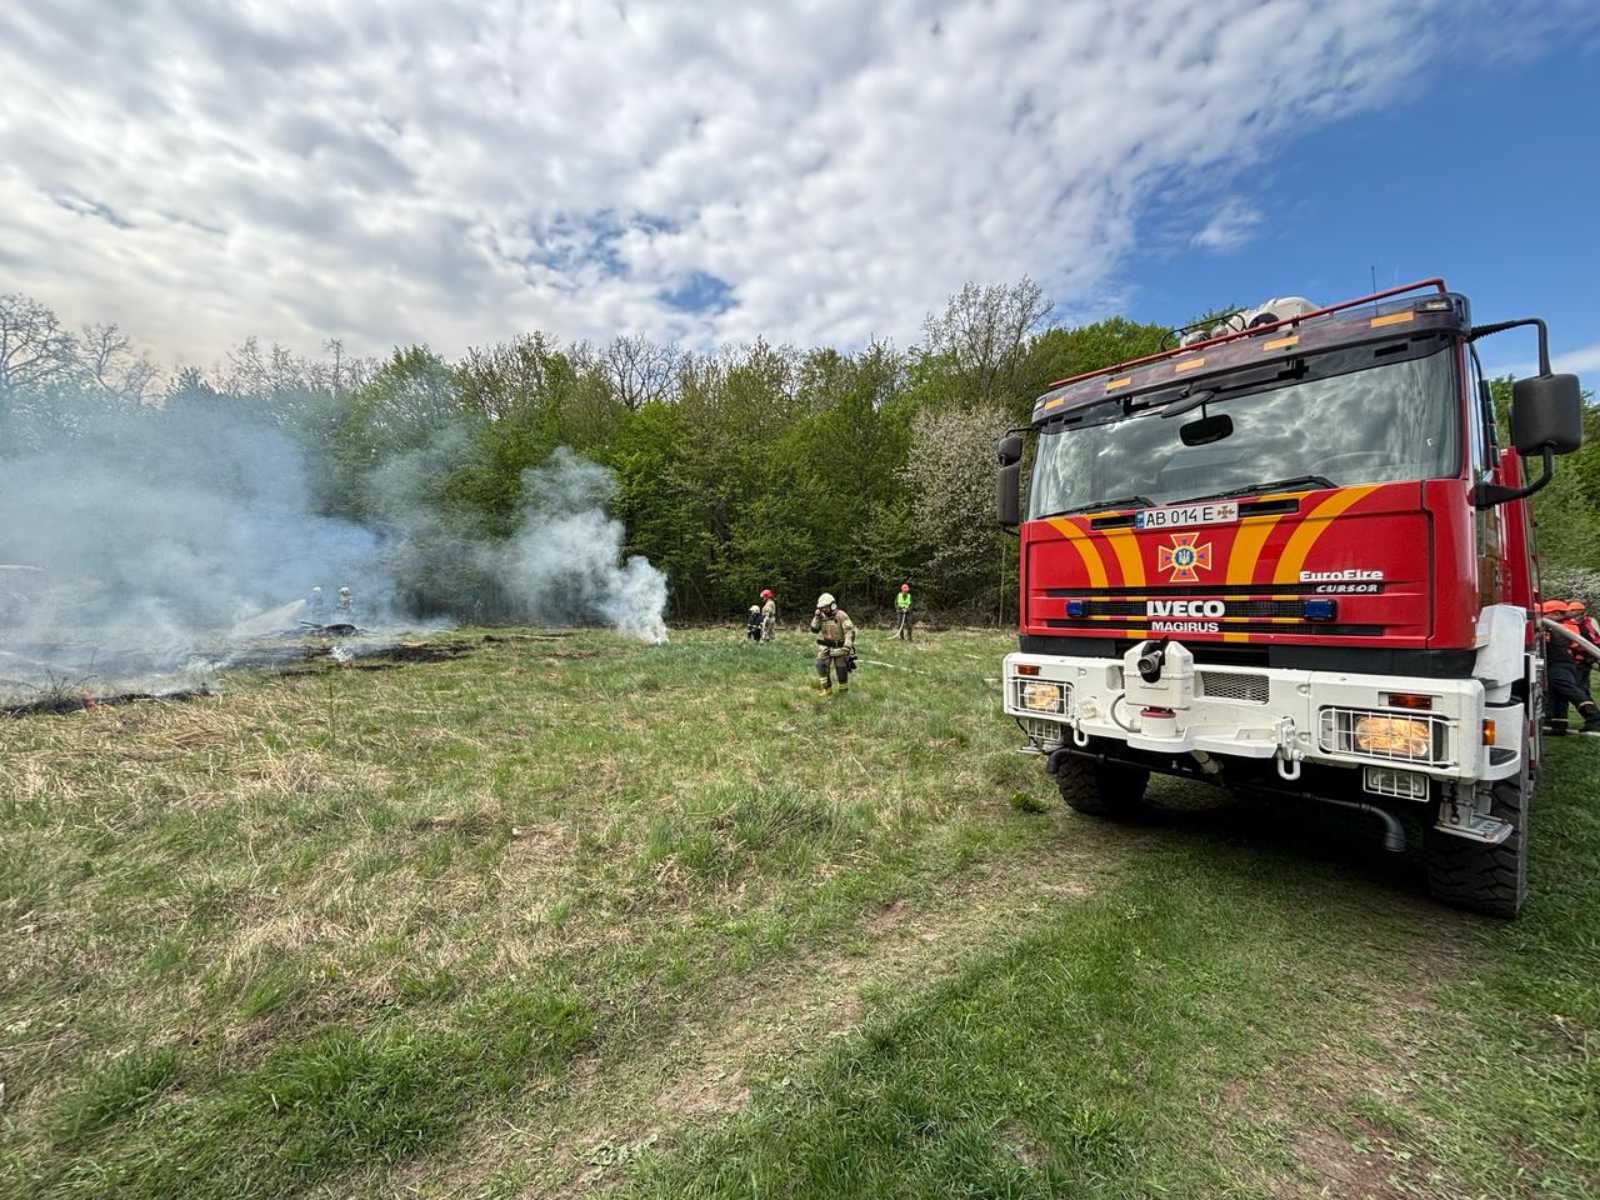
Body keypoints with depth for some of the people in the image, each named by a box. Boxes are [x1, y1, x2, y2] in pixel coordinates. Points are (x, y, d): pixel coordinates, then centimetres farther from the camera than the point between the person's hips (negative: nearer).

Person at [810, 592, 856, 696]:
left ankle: (844, 691, 23)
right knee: (821, 665, -12)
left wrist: (847, 646, -27)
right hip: (825, 647, 4)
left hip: (839, 647, -4)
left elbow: (850, 631, -19)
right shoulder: (821, 616, 2)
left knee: (841, 670, 3)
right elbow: (814, 630, -1)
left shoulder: (841, 615, -16)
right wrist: (816, 617, -13)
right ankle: (827, 688, 0)